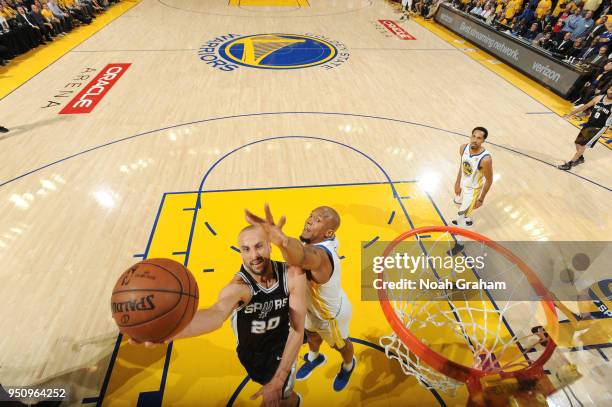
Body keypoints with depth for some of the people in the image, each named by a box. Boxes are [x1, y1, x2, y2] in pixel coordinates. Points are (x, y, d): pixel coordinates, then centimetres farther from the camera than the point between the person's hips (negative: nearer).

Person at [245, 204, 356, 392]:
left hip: (333, 314, -6)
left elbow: (302, 257, -76)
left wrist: (282, 240, -95)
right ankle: (314, 358, 68)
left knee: (340, 345, 27)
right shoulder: (319, 242, -23)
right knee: (312, 334, 34)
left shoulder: (320, 254, -48)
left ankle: (348, 366, 63)